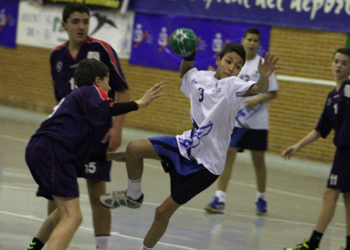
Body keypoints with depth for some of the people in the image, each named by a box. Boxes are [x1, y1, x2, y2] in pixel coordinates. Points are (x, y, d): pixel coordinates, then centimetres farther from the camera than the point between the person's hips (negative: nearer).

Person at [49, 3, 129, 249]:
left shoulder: (102, 49, -8)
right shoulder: (57, 56, 7)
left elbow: (123, 92, -8)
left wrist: (117, 128, -15)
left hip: (97, 134, -5)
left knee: (97, 193, -5)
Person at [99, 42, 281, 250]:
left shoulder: (233, 85, -16)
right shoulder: (199, 78, 2)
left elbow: (259, 89, -37)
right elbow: (184, 72, 27)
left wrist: (264, 77, -60)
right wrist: (188, 56, 6)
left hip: (206, 163, -5)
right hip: (188, 144, 5)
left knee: (163, 212, 1)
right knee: (134, 148, -14)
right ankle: (133, 196, 12)